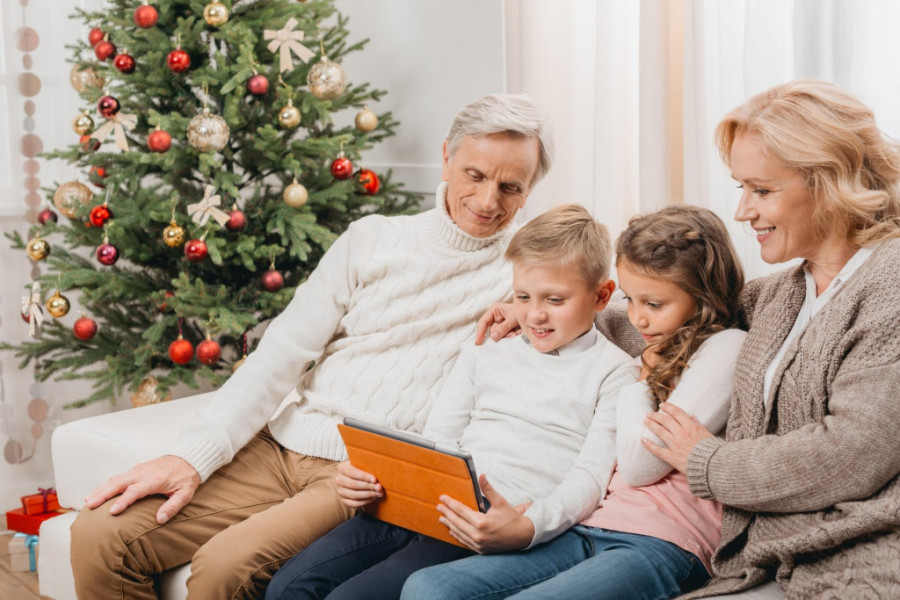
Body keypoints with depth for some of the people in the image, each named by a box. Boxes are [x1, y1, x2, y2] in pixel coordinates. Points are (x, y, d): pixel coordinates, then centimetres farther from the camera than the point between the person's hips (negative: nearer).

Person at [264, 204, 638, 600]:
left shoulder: (613, 372, 5)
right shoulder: (483, 357, 21)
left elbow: (591, 474, -6)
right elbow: (435, 442, 17)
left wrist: (526, 528, -25)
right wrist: (372, 477, -4)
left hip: (496, 527, -5)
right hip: (424, 506, 6)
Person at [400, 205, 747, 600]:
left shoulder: (726, 348, -2)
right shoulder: (661, 349, 25)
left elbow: (639, 464, -9)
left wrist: (640, 384, 5)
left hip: (661, 543, -8)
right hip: (592, 528, 8)